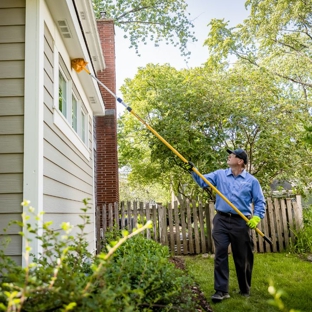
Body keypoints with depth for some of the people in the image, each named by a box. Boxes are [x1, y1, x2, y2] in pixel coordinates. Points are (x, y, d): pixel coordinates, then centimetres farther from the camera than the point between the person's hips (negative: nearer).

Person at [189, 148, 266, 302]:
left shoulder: (251, 180, 2)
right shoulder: (219, 174, 7)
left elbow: (260, 201, 5)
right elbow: (203, 181, -2)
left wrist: (256, 217, -9)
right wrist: (193, 170, -17)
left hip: (241, 222, -1)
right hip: (221, 220, 1)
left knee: (243, 257, 10)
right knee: (220, 255, -2)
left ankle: (245, 290, 30)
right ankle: (221, 290, 7)